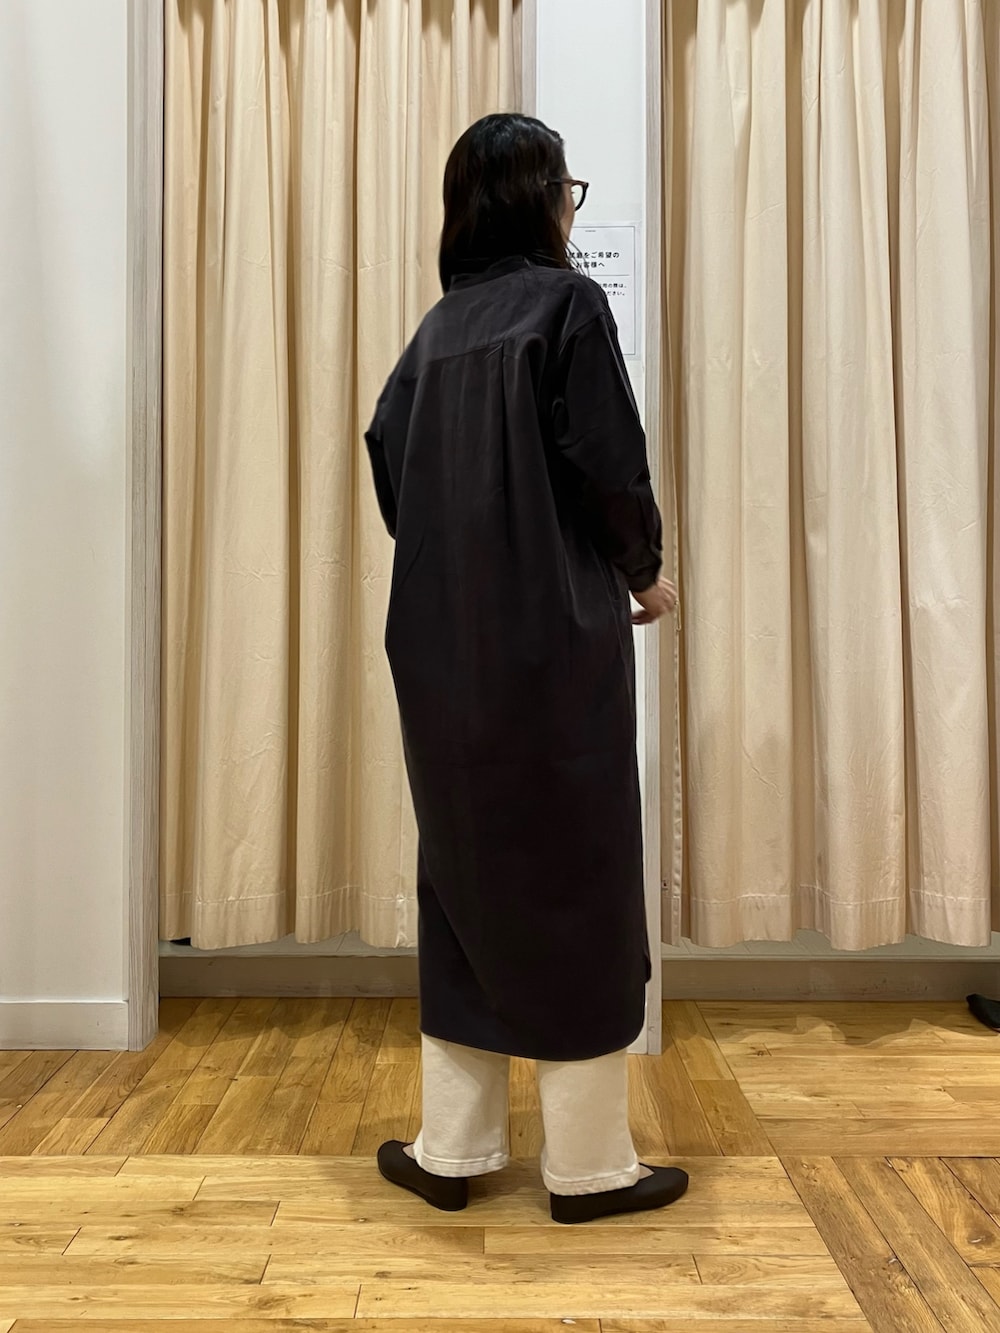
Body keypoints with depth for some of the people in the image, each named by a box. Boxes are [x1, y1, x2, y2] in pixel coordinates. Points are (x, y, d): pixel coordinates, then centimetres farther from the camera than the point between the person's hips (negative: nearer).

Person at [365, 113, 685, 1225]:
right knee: (573, 882, 3)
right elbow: (607, 463, -11)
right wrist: (646, 572, 5)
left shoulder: (442, 322, 14)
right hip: (553, 638, -6)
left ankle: (452, 1148, 21)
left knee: (465, 873, 13)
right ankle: (589, 1163, 15)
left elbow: (386, 453, 10)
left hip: (445, 641, 6)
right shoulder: (566, 301, -4)